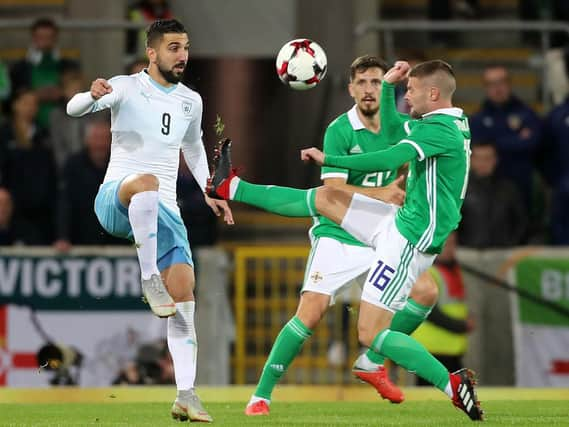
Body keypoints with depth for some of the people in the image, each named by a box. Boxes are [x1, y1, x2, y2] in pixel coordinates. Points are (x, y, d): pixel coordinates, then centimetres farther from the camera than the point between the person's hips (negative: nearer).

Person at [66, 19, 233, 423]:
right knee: (146, 182, -41)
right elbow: (75, 108, -20)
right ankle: (149, 279, -33)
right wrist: (92, 96, -44)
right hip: (115, 201, -5)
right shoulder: (128, 88, -5)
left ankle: (186, 395, -9)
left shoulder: (191, 101, 11)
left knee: (184, 293, -9)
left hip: (164, 212, 5)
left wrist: (209, 193, 18)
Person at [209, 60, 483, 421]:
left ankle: (453, 385, -9)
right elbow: (392, 125, 27)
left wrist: (328, 159, -22)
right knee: (327, 198, 13)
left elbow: (386, 160, -30)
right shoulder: (454, 123, 10)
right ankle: (231, 188, 22)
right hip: (401, 220, 10)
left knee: (371, 333, -10)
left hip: (411, 239, -10)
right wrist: (388, 86, 14)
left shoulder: (440, 130, -21)